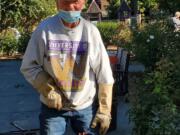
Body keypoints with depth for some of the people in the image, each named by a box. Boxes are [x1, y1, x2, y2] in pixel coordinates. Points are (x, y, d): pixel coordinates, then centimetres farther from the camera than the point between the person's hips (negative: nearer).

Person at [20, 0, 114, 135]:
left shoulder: (91, 31, -11)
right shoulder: (45, 28, -12)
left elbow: (104, 76, -5)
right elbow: (29, 67, -4)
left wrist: (104, 110, -3)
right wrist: (48, 91, -15)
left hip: (87, 106, 0)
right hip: (53, 107, 0)